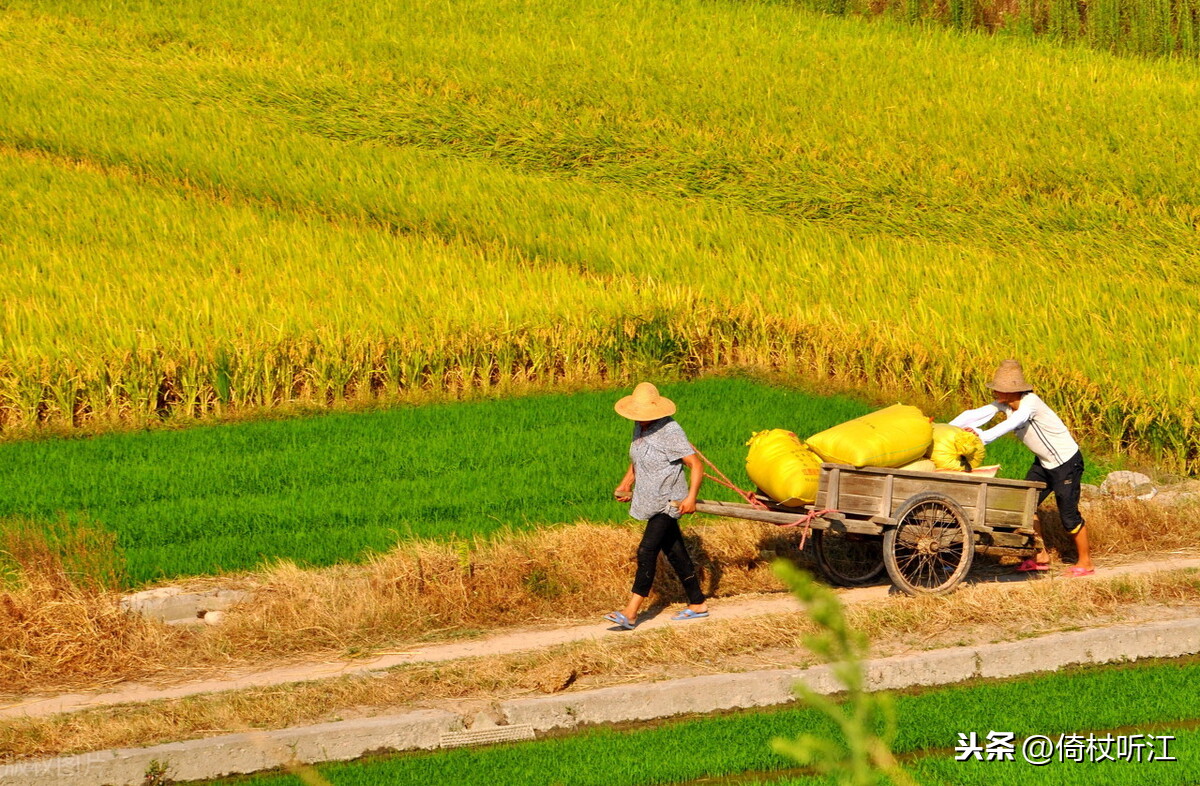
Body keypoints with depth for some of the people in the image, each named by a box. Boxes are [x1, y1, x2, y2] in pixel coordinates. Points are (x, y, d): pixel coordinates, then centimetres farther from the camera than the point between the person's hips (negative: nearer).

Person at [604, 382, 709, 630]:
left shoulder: (670, 432, -20)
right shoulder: (640, 428, 6)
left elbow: (696, 465, -20)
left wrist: (691, 497, -29)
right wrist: (627, 482, 12)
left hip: (669, 502, -9)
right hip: (651, 502, 9)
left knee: (647, 550, -15)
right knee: (675, 553, 13)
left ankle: (630, 613, -18)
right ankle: (697, 604, 22)